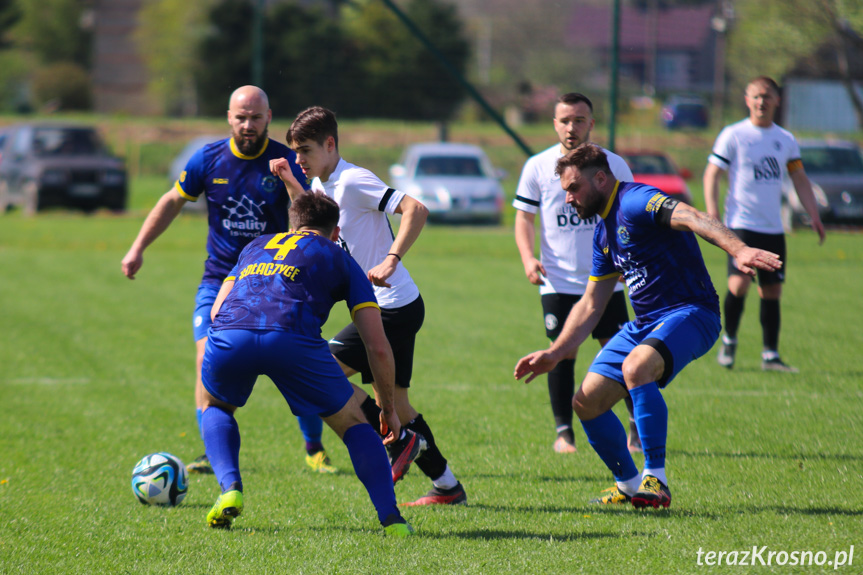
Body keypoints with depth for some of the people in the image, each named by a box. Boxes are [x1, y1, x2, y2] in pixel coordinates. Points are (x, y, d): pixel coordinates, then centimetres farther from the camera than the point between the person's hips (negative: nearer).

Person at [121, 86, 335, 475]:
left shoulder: (286, 162, -9)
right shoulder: (209, 159, -3)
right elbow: (173, 201, 11)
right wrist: (138, 248, 10)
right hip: (219, 279, 1)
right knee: (208, 360, -13)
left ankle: (314, 450, 13)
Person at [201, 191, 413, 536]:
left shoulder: (257, 246, 38)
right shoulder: (340, 261, 30)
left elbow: (216, 311, 31)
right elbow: (378, 347, 25)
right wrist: (388, 409, 36)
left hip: (228, 333, 2)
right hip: (293, 337, -2)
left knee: (215, 407, 35)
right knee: (352, 423, 19)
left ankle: (230, 489, 11)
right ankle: (391, 518, 5)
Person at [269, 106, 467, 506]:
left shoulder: (354, 181, -16)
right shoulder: (323, 184, 13)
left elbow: (415, 210, -26)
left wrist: (390, 261, -36)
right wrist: (288, 181, 22)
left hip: (393, 306, -10)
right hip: (390, 307, 10)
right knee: (394, 401, 13)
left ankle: (400, 441, -8)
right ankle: (448, 487, 18)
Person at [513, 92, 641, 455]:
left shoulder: (614, 165, 1)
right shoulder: (538, 167, 1)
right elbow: (524, 217, 6)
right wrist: (528, 258, -10)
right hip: (557, 282, 0)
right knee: (562, 354, -3)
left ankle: (638, 428, 11)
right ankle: (563, 432, 8)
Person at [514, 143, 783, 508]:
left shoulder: (634, 201, -13)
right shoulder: (604, 232, 17)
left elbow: (689, 218, -33)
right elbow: (590, 305, 26)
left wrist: (737, 249, -51)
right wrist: (554, 354, 19)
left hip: (690, 312, -10)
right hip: (644, 324, 10)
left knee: (635, 367, -36)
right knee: (587, 402, 3)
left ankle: (656, 480, -31)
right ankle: (628, 485, 21)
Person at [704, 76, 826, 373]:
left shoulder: (786, 140, 11)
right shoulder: (733, 135, -2)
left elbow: (800, 179, 16)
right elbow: (712, 173, -1)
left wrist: (814, 215, 6)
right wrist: (711, 210, -14)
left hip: (773, 228, 4)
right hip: (741, 223, -4)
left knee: (772, 291, 4)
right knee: (739, 284, -18)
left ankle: (770, 354, 11)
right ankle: (729, 340, 4)